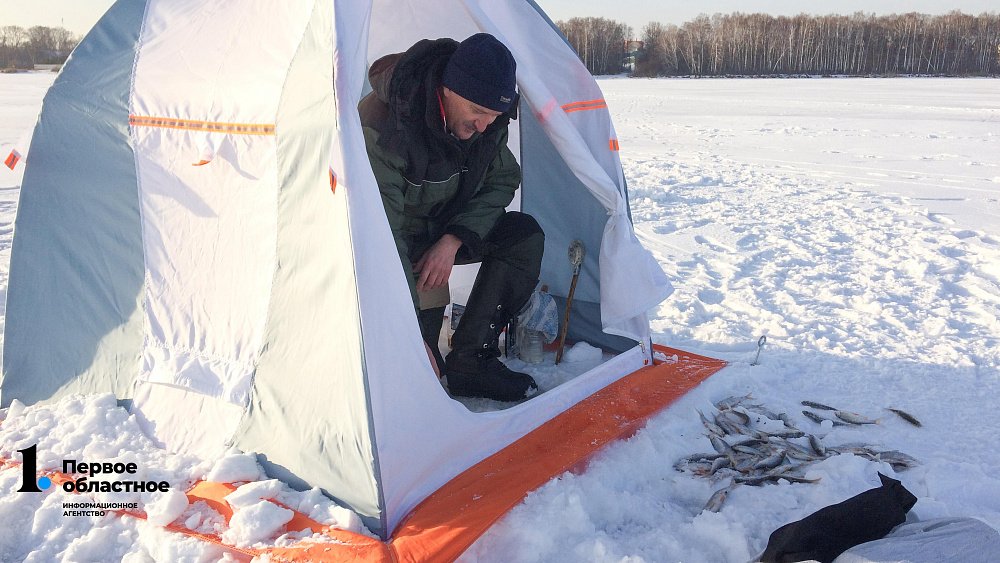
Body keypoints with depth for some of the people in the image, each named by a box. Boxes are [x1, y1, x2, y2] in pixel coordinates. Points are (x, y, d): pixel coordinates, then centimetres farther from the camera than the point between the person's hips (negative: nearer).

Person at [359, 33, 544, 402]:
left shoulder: (488, 119, -16)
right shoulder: (384, 127, -36)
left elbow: (501, 181, -3)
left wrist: (453, 240, -19)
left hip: (443, 229, 6)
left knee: (524, 235, -15)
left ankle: (471, 361, -13)